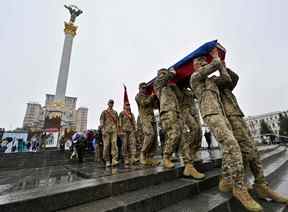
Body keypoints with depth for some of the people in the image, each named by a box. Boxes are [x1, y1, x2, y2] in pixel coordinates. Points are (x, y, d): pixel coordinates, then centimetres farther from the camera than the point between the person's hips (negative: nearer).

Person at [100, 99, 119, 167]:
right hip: (106, 130, -1)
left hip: (114, 130, 2)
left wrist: (117, 131, 8)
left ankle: (114, 160, -15)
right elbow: (101, 121, 2)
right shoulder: (104, 112, 11)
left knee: (114, 144, -12)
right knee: (106, 145, -2)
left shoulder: (115, 112, 19)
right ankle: (107, 161, 7)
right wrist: (102, 130, -10)